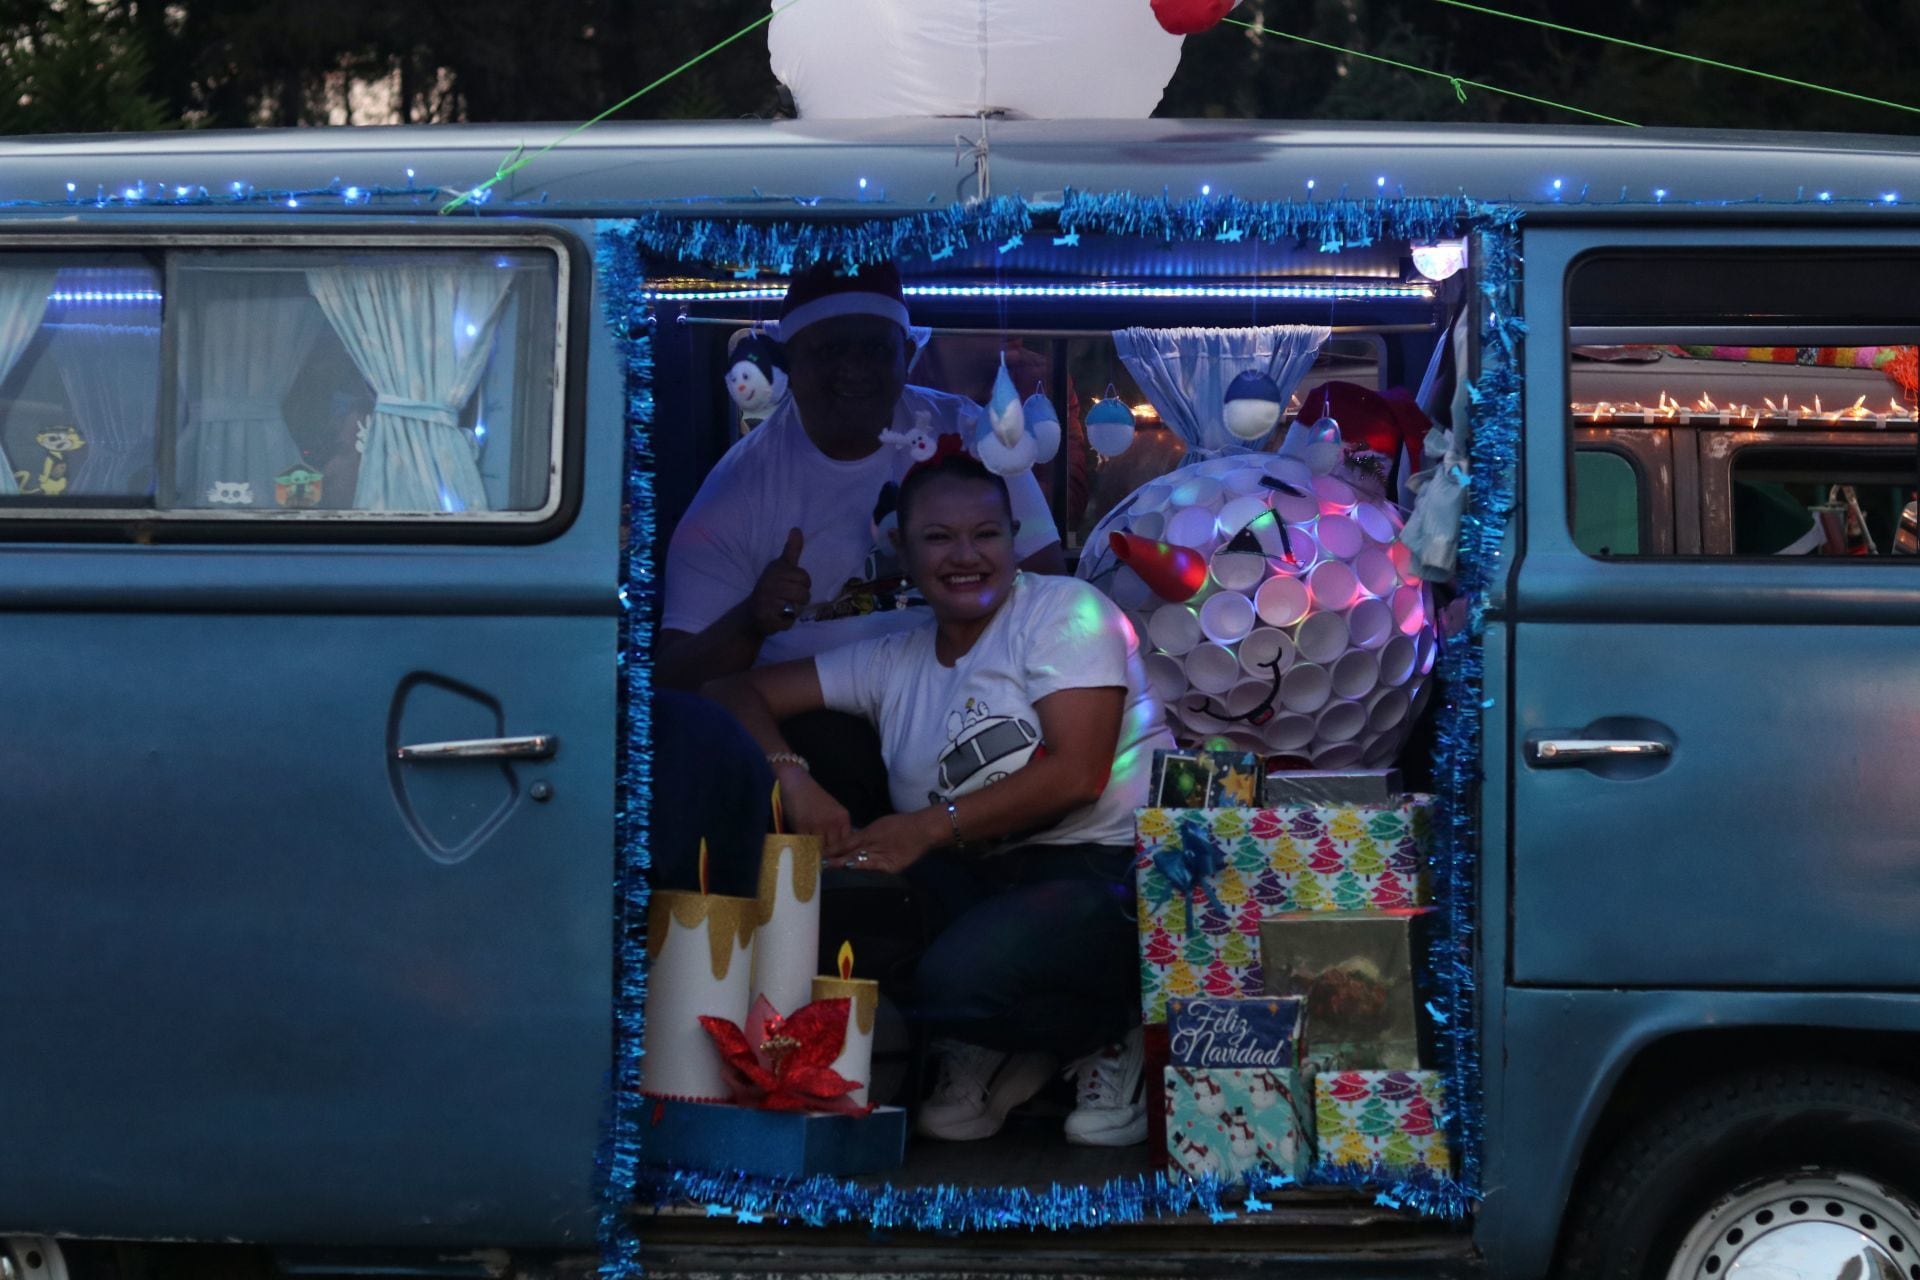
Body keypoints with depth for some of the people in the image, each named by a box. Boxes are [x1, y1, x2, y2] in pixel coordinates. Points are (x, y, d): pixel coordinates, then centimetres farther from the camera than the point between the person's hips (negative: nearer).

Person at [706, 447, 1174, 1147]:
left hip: (1115, 871, -6)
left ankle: (1107, 1038, 2)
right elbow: (735, 691, 13)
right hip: (989, 877, 6)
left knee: (958, 976, -33)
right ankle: (1003, 1057, 1)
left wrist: (932, 826, -18)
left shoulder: (1064, 610, 0)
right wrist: (789, 775, -9)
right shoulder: (894, 662, 16)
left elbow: (1076, 774, -12)